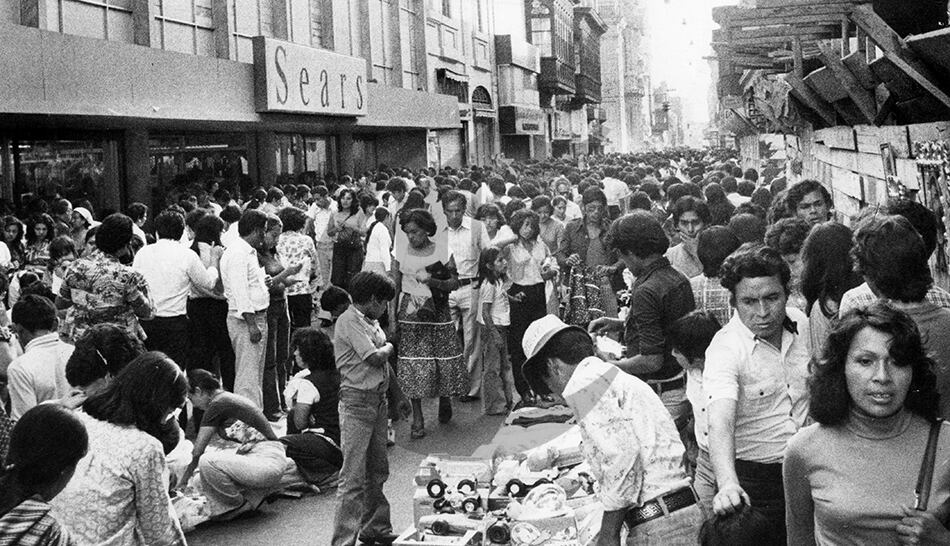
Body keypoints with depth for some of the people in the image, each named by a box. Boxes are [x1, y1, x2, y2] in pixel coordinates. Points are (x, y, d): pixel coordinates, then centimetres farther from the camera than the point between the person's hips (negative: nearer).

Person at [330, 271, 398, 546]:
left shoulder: (371, 321, 14)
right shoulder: (350, 321, -14)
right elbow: (374, 358, -21)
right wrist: (388, 347, 0)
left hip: (378, 400, 9)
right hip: (357, 401, -9)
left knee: (377, 471, 18)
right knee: (354, 476, -8)